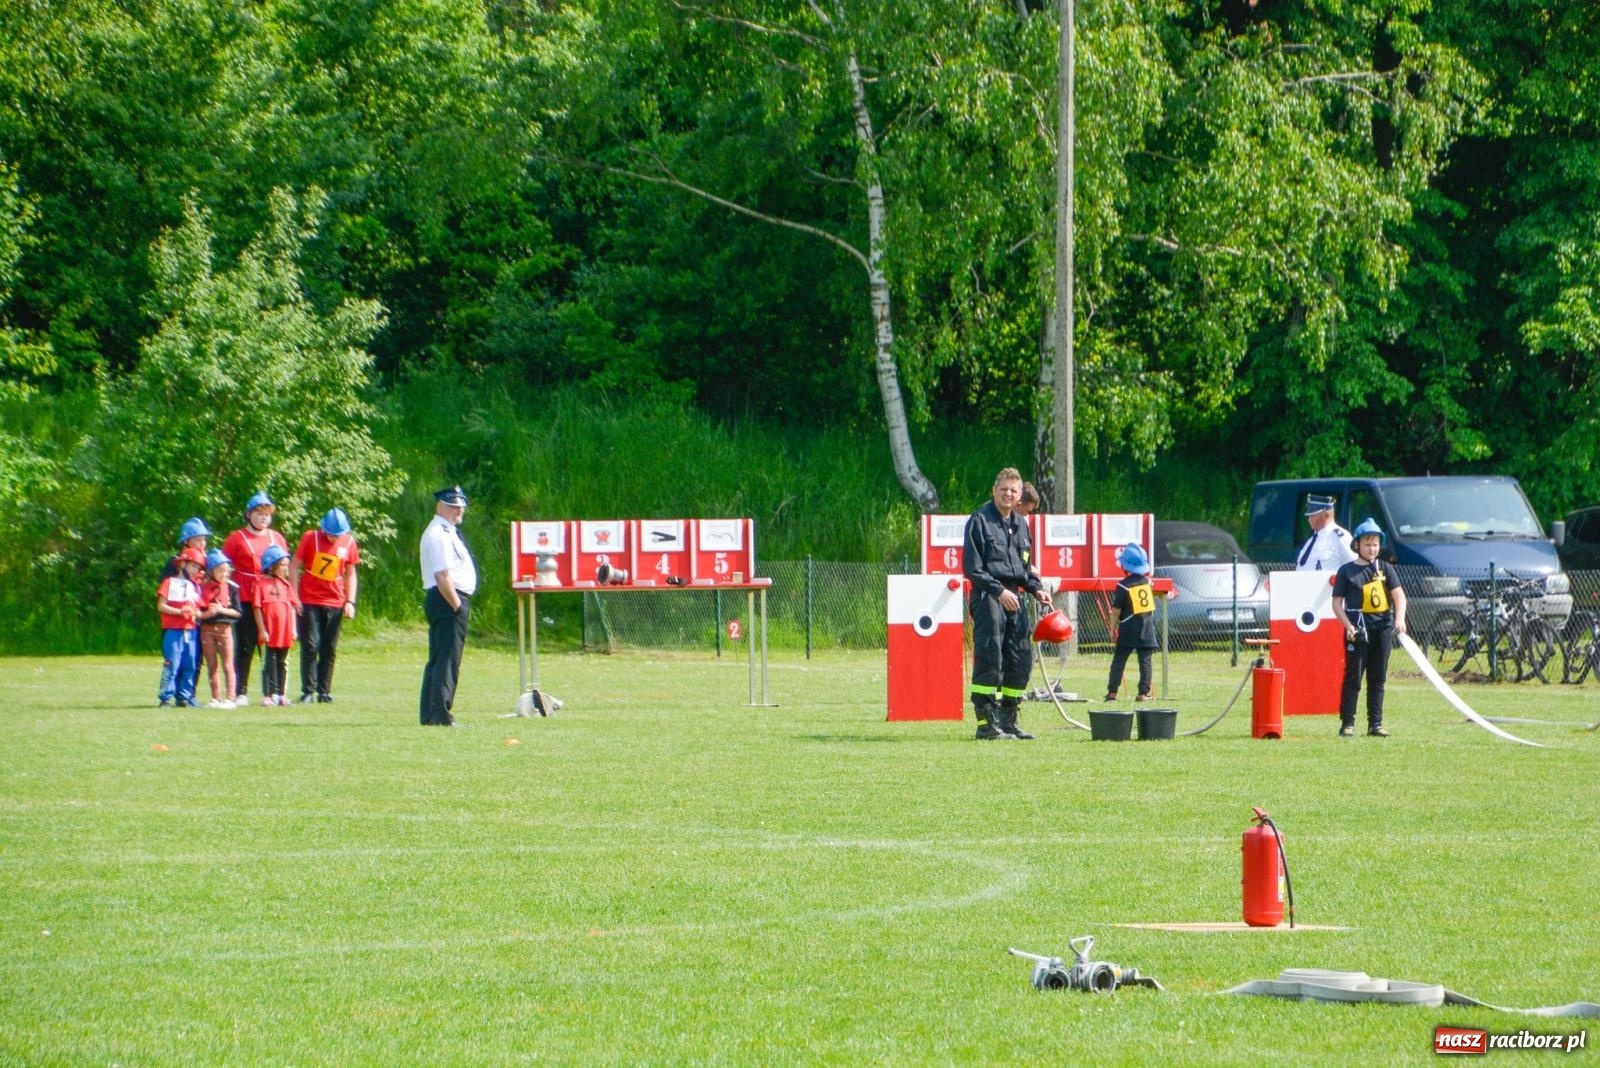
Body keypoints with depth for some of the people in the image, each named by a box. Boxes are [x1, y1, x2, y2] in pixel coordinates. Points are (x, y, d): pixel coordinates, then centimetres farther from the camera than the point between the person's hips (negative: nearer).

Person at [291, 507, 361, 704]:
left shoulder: (349, 543, 3)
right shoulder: (310, 538, -4)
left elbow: (350, 574, 12)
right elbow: (294, 567, 0)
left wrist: (350, 602, 3)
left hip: (335, 604, 3)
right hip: (309, 601, -3)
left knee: (330, 650, 4)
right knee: (310, 646, -7)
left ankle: (324, 692, 10)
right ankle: (308, 691, -4)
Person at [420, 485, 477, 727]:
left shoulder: (446, 532, 20)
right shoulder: (440, 534, -14)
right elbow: (442, 576, -22)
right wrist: (457, 606, -19)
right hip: (449, 600, -11)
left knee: (437, 659, 13)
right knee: (447, 659, -10)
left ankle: (430, 715, 17)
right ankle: (440, 715, -12)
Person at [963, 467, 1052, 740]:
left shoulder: (1020, 524, 17)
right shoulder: (980, 520, -5)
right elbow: (972, 567, -11)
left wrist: (1036, 589, 9)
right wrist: (998, 591, -18)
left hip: (1013, 598, 7)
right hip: (987, 597, -7)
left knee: (1021, 660, 6)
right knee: (989, 659, -10)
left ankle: (1007, 720, 16)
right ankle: (986, 723, -9)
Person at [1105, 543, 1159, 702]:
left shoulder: (1123, 585, -10)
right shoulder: (1147, 581, 3)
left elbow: (1116, 610, -7)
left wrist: (1113, 627, 1)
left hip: (1128, 629, -3)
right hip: (1147, 628, 3)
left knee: (1119, 659, 3)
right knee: (1146, 660, 3)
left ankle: (1112, 692, 0)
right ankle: (1144, 692, -2)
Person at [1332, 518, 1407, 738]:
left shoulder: (1385, 569, 8)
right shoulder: (1347, 571, 3)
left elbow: (1399, 594, -1)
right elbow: (1337, 602, 1)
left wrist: (1399, 618, -19)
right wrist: (1348, 625, -13)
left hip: (1383, 628, 3)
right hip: (1358, 630, -3)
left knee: (1378, 678, 8)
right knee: (1353, 676, -4)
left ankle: (1375, 724, 13)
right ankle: (1347, 723, -2)